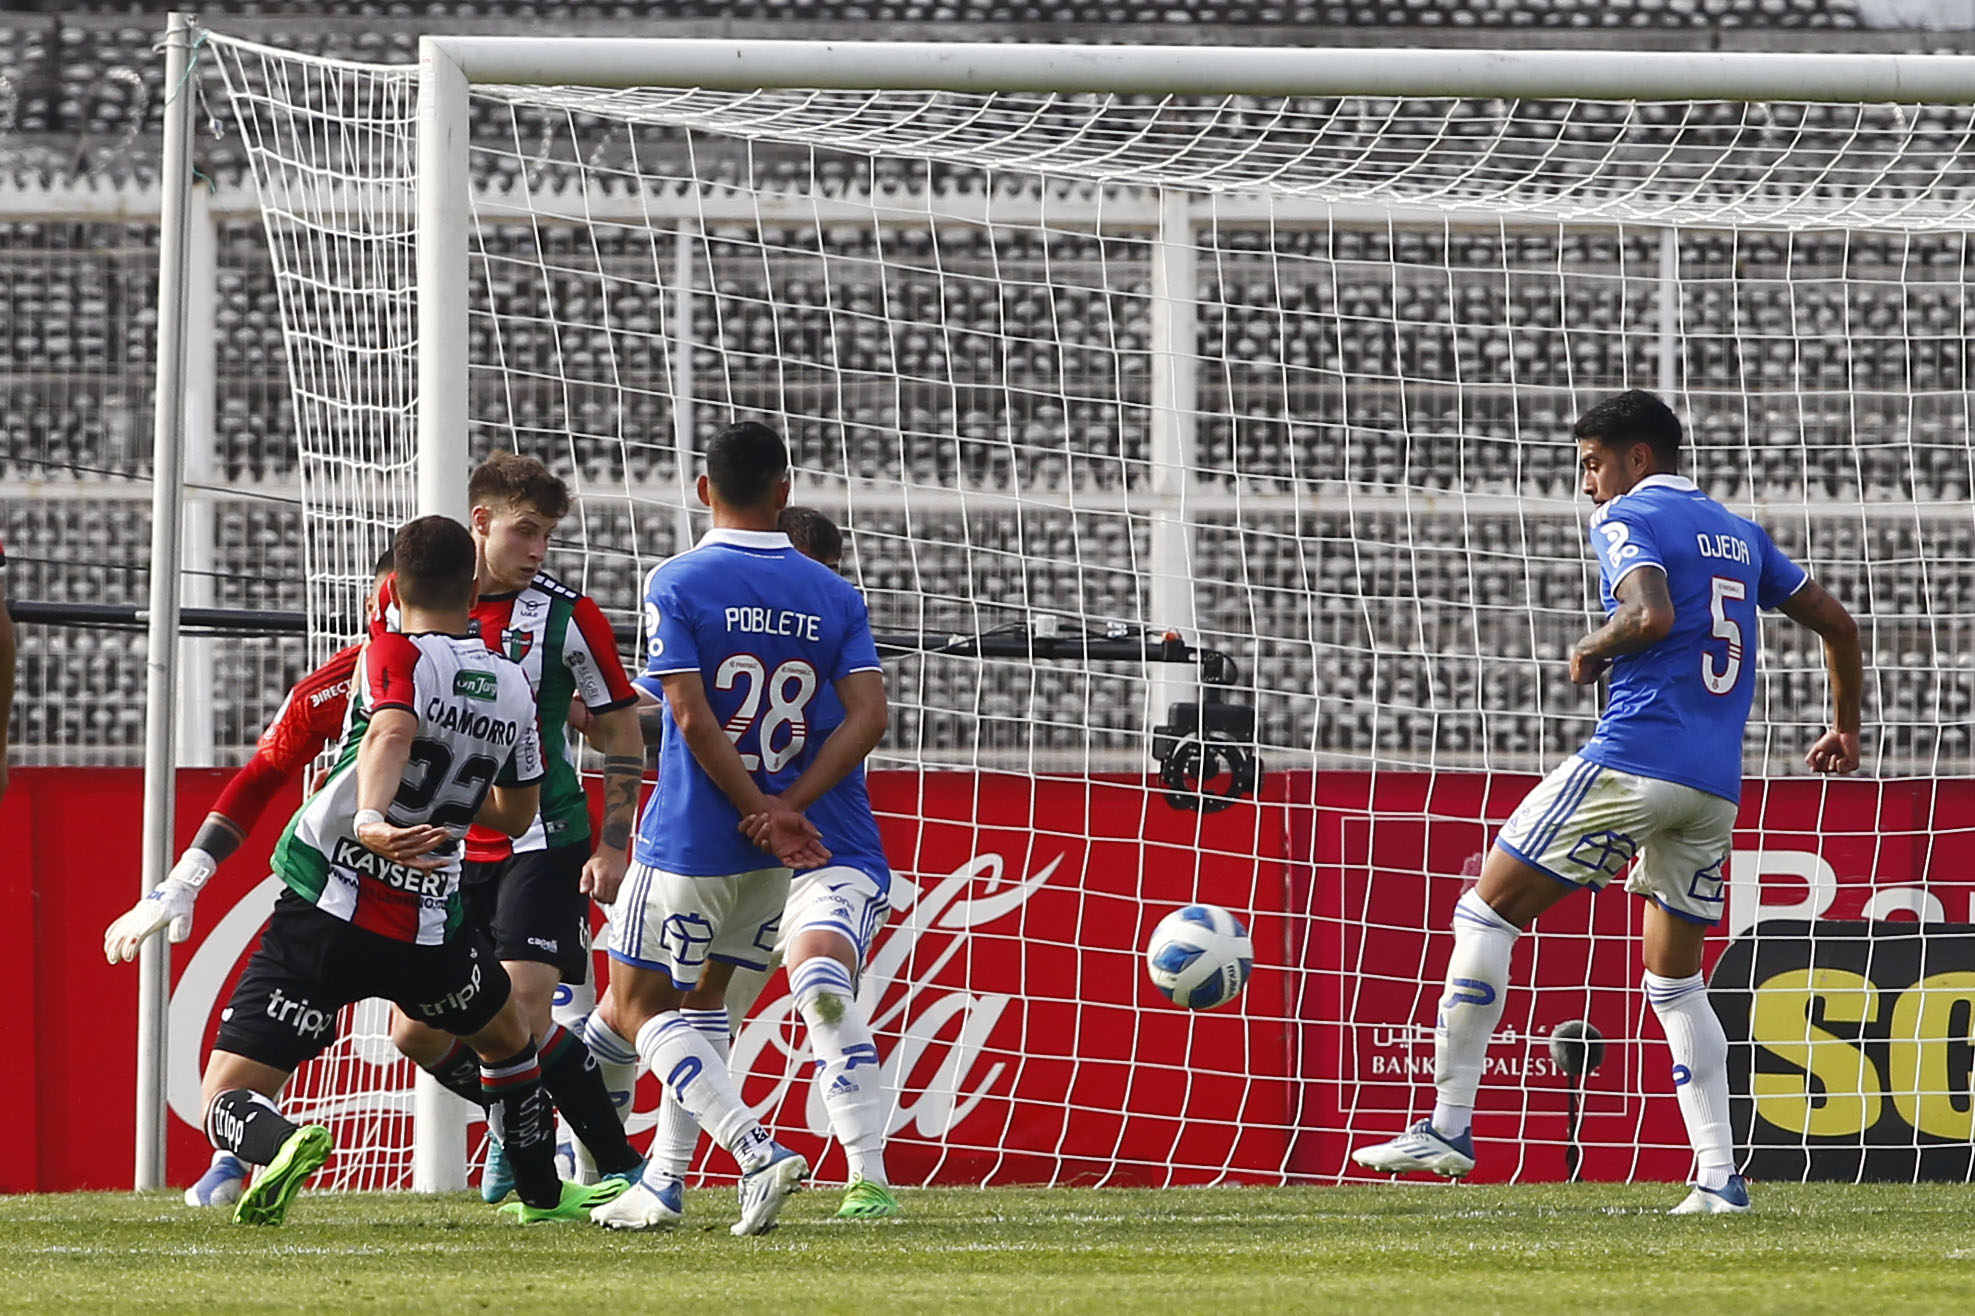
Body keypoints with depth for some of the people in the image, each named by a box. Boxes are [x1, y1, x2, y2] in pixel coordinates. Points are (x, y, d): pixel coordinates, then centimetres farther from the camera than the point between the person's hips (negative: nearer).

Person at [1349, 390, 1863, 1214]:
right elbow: (1836, 622, 24)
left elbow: (1652, 614, -21)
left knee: (1486, 911, 1)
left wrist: (1593, 648, -2)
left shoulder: (1628, 519, -2)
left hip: (1634, 761, -7)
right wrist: (1847, 728, 37)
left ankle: (1448, 1128, -5)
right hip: (1716, 785, 7)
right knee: (1675, 981, 15)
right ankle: (1719, 1177, 3)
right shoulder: (1740, 535, 20)